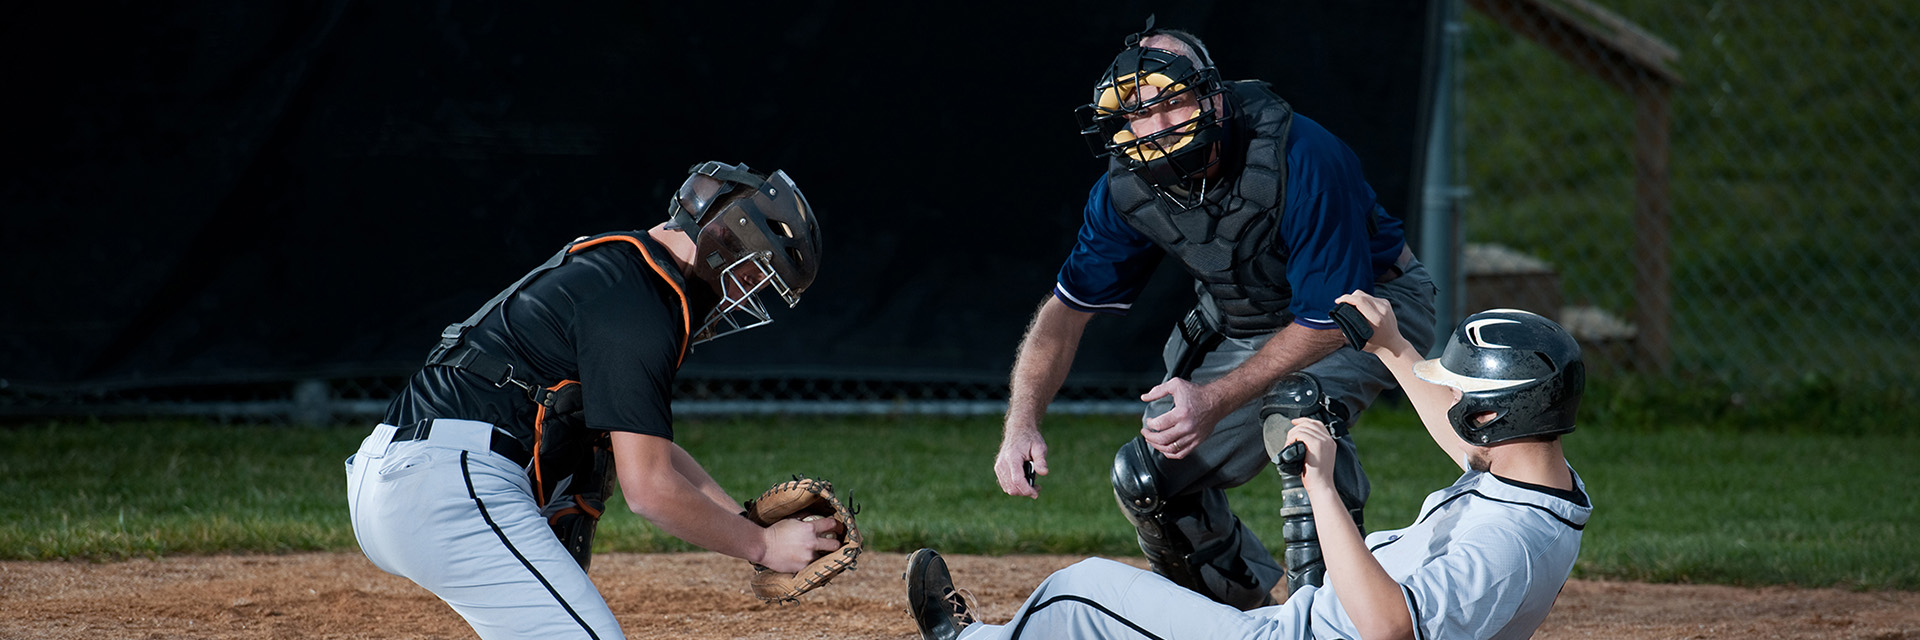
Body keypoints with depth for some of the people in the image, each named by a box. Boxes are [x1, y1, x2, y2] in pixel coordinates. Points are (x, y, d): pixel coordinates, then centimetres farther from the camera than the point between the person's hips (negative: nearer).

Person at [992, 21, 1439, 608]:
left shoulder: (1300, 159, -35)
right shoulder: (1127, 189, -16)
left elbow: (1329, 320, -31)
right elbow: (1068, 308, -6)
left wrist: (1215, 399, -35)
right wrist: (1021, 424, -21)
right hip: (1241, 327, 6)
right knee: (1148, 479, -1)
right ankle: (1252, 609, 24)